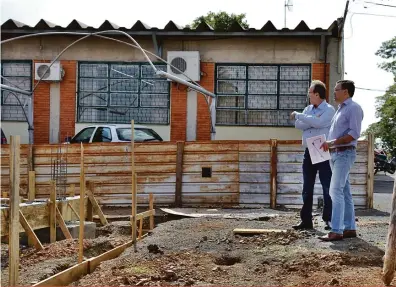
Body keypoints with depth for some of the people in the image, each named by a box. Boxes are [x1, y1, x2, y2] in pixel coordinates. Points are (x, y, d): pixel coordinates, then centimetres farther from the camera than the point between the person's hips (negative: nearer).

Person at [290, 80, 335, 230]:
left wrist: (298, 115, -12)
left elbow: (318, 123, -21)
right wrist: (313, 122, -13)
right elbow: (298, 125, 2)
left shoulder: (329, 110, -4)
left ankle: (329, 220, 3)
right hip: (309, 152, 7)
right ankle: (306, 220, 14)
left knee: (327, 188, -2)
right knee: (307, 188, 8)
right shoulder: (308, 109, 14)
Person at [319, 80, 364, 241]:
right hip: (335, 154, 9)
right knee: (345, 192, 10)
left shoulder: (353, 108, -8)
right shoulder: (340, 109, 20)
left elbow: (354, 133, -18)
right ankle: (350, 228, 15)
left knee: (336, 191, -15)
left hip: (344, 153, -9)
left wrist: (333, 142, -22)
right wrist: (328, 145, 7)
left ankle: (336, 231, -17)